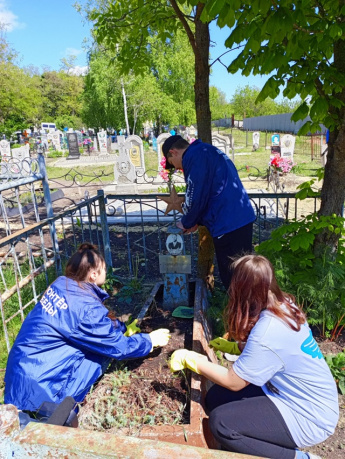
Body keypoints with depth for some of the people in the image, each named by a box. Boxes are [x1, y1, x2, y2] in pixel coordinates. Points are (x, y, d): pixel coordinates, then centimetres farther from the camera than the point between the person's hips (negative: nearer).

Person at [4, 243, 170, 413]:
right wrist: (150, 340, 3)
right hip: (38, 384, -8)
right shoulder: (86, 307, -24)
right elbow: (118, 346, -12)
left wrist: (123, 327, 16)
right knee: (104, 349, -2)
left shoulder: (61, 284, -1)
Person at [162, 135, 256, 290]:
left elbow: (195, 197, -13)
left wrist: (186, 223, 5)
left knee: (231, 279, 2)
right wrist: (196, 221, 18)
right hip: (242, 219, 10)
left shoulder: (194, 156, -10)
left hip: (228, 224, -10)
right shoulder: (207, 152, 21)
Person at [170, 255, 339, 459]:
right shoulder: (285, 306, -6)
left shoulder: (268, 331, -32)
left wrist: (192, 360, -12)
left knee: (221, 422, -19)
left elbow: (233, 382, -21)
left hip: (308, 416, -8)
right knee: (216, 397, 1)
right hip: (302, 397, 8)